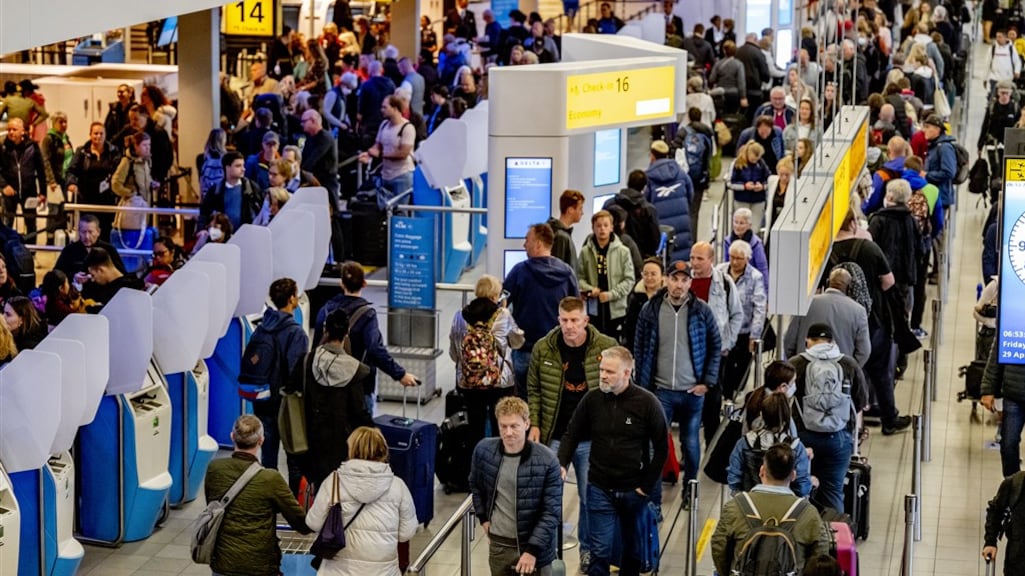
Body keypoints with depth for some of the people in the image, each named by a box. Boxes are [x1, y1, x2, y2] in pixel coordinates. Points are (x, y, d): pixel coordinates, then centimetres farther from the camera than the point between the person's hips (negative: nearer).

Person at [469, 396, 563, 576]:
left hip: (534, 544, -4)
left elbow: (552, 512, -14)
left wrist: (533, 549, -18)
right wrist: (483, 517, 9)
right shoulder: (483, 450, -5)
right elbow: (475, 485, 17)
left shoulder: (547, 461, -17)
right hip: (498, 543, 4)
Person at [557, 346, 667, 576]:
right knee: (600, 551, -1)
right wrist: (561, 464, -11)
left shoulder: (647, 402, -11)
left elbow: (661, 446, -4)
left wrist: (648, 486, -6)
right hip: (599, 488, 1)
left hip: (634, 490, -1)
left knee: (634, 548, 15)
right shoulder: (592, 399, -5)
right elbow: (572, 435, 6)